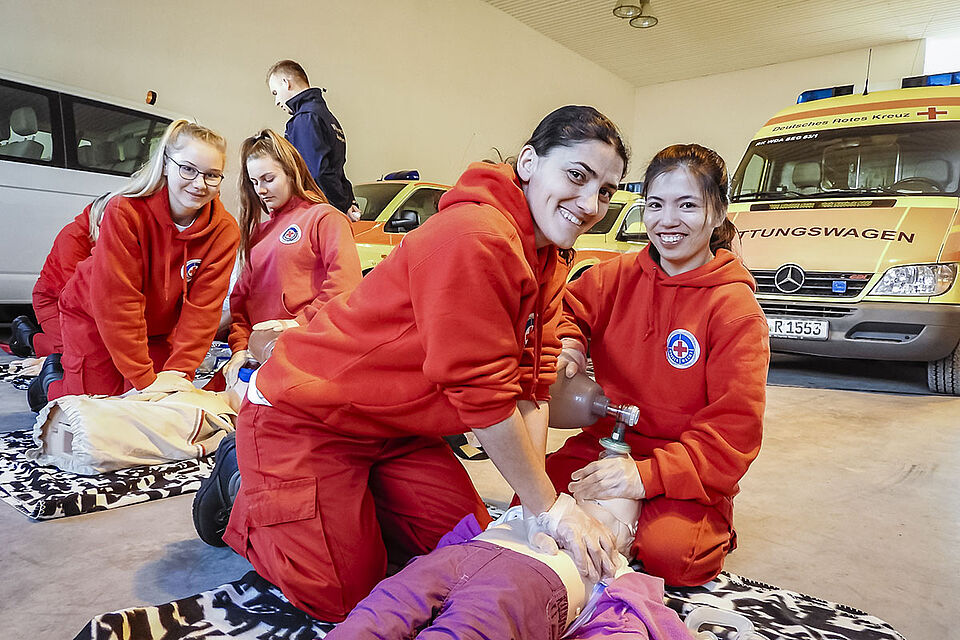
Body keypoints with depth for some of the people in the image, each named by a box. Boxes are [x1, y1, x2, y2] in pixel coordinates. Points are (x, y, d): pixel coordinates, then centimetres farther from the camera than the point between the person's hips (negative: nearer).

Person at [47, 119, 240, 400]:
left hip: (158, 328, 3)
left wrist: (178, 371, -26)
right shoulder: (125, 211, -29)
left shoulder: (225, 231, -20)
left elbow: (203, 306, -20)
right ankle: (53, 376, 29)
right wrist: (145, 377, -31)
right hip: (92, 316, -3)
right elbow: (116, 301, -30)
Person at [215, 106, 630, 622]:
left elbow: (529, 386, -3)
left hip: (395, 426, 9)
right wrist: (551, 509, -20)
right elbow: (482, 394, -29)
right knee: (342, 596, -3)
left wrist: (535, 503, -12)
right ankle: (242, 496, 19)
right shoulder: (474, 237, -29)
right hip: (302, 418, -8)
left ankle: (349, 498, 24)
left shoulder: (545, 260, 1)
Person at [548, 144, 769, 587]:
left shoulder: (735, 308, -12)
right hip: (604, 446, 4)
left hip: (685, 473, -3)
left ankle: (711, 532, 6)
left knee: (668, 551, -28)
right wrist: (564, 342, -15)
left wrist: (649, 475, -29)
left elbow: (734, 427, -16)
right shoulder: (620, 275, 3)